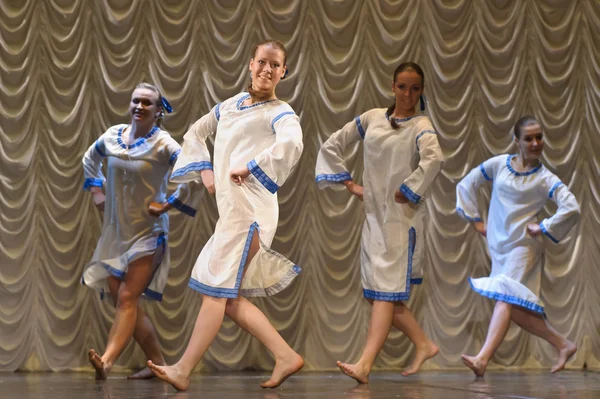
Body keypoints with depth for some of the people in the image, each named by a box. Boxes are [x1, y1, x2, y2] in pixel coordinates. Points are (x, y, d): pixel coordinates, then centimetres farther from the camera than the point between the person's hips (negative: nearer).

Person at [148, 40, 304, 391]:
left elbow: (291, 144, -26)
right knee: (229, 296, 8)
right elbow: (196, 133, 30)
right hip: (231, 208, 9)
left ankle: (184, 371, -4)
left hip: (250, 209, -9)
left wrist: (249, 167, -21)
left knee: (216, 287, -7)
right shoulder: (230, 105, 18)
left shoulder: (280, 113, -4)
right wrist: (204, 169, 14)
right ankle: (286, 357, 11)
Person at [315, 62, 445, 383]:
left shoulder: (420, 126, -6)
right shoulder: (372, 118, 8)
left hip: (403, 216, -6)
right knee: (380, 291, 9)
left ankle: (365, 364, -19)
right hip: (374, 214, 6)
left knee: (387, 289, -11)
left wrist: (405, 192, -21)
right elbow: (332, 146, 14)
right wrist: (349, 185, 8)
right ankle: (424, 345, 25)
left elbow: (433, 160, -26)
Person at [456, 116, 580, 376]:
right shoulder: (498, 165, 5)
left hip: (523, 246, -5)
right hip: (498, 245, 5)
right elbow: (466, 185, 15)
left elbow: (571, 208, -15)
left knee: (506, 298, -21)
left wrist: (542, 228, -11)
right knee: (515, 310, 2)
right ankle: (563, 344, 17)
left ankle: (483, 358, -34)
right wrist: (474, 220, 10)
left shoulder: (545, 179, -4)